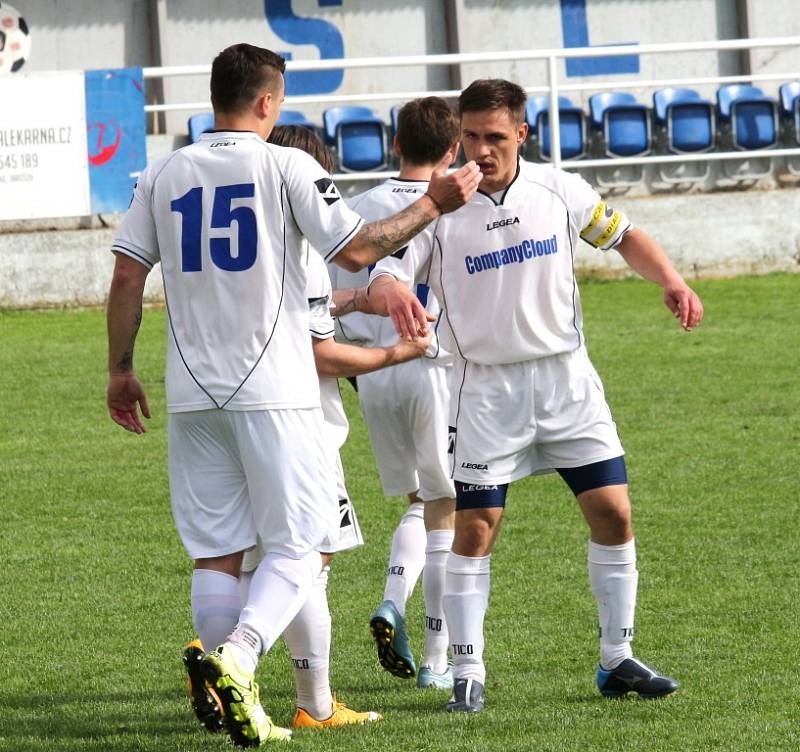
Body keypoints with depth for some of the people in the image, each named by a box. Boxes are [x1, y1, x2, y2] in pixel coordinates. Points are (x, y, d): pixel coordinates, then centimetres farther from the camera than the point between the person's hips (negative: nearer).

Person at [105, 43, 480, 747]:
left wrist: (120, 368, 15)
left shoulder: (164, 174, 8)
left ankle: (233, 695, 1)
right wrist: (432, 206, 6)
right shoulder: (286, 167, -4)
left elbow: (127, 275, 6)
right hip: (274, 390, -4)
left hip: (193, 392, 4)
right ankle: (237, 656, -24)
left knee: (216, 549, 9)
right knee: (297, 544, -1)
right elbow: (357, 249, -5)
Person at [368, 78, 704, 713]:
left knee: (613, 512, -3)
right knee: (474, 528, -6)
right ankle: (468, 673, 3)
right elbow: (384, 279, -15)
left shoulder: (558, 191, -1)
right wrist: (391, 293, -40)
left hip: (566, 376, 2)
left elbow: (623, 236, 13)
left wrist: (671, 281, -3)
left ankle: (618, 660, 10)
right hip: (486, 388, -2)